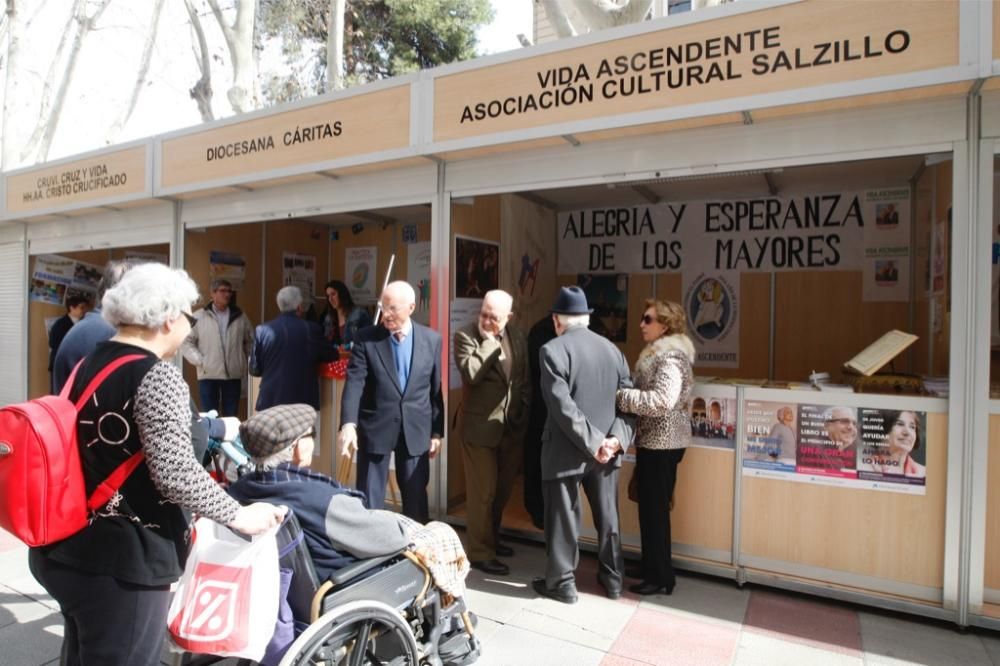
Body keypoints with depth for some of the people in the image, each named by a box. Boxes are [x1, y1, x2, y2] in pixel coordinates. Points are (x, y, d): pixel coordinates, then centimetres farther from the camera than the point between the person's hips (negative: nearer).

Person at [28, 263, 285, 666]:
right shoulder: (157, 375, -19)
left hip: (65, 548, 9)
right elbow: (175, 473, -25)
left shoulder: (89, 364, 7)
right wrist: (239, 516, -14)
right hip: (121, 561, -9)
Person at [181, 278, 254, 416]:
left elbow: (250, 340, 15)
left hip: (233, 374, 2)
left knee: (231, 416, 8)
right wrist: (199, 361, -8)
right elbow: (186, 342, 0)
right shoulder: (199, 317, -1)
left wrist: (247, 360, 6)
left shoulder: (240, 316, 9)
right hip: (208, 374, -2)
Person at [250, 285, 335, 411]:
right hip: (303, 401, -1)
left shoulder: (263, 330, -2)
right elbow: (325, 355, 10)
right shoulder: (312, 329, -6)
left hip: (270, 400, 1)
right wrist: (338, 353, 32)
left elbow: (255, 369, 5)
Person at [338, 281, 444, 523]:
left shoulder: (432, 339, 0)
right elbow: (354, 383, -12)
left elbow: (435, 389, 4)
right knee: (369, 498, 8)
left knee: (416, 498, 14)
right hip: (375, 428, -1)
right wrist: (348, 423, -26)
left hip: (416, 430, 2)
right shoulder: (366, 338, -5)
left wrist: (437, 432, 5)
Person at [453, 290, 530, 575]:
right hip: (480, 426, -6)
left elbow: (525, 379, 12)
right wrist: (490, 342, -22)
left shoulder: (517, 337, 6)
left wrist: (525, 415, 9)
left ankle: (491, 538, 38)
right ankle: (480, 552, 18)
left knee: (502, 489, 18)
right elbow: (470, 374, -26)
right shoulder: (465, 335, -10)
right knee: (482, 493, 2)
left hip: (512, 426, 6)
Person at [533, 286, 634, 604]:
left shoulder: (552, 350, -13)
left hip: (566, 451, -5)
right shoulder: (612, 349, 5)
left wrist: (594, 442, -16)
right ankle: (612, 578, 33)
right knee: (608, 517, 19)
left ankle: (562, 583, 23)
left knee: (563, 519, 9)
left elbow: (562, 406, -21)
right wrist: (616, 438, -8)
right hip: (607, 449, 6)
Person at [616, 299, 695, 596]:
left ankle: (660, 578, 15)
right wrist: (625, 393, 2)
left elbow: (662, 401, -29)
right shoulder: (658, 353, 13)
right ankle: (655, 570, 31)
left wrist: (620, 395, -23)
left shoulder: (670, 357, -18)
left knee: (654, 509, 1)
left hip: (661, 443, -10)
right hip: (655, 441, 10)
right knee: (653, 507, 17)